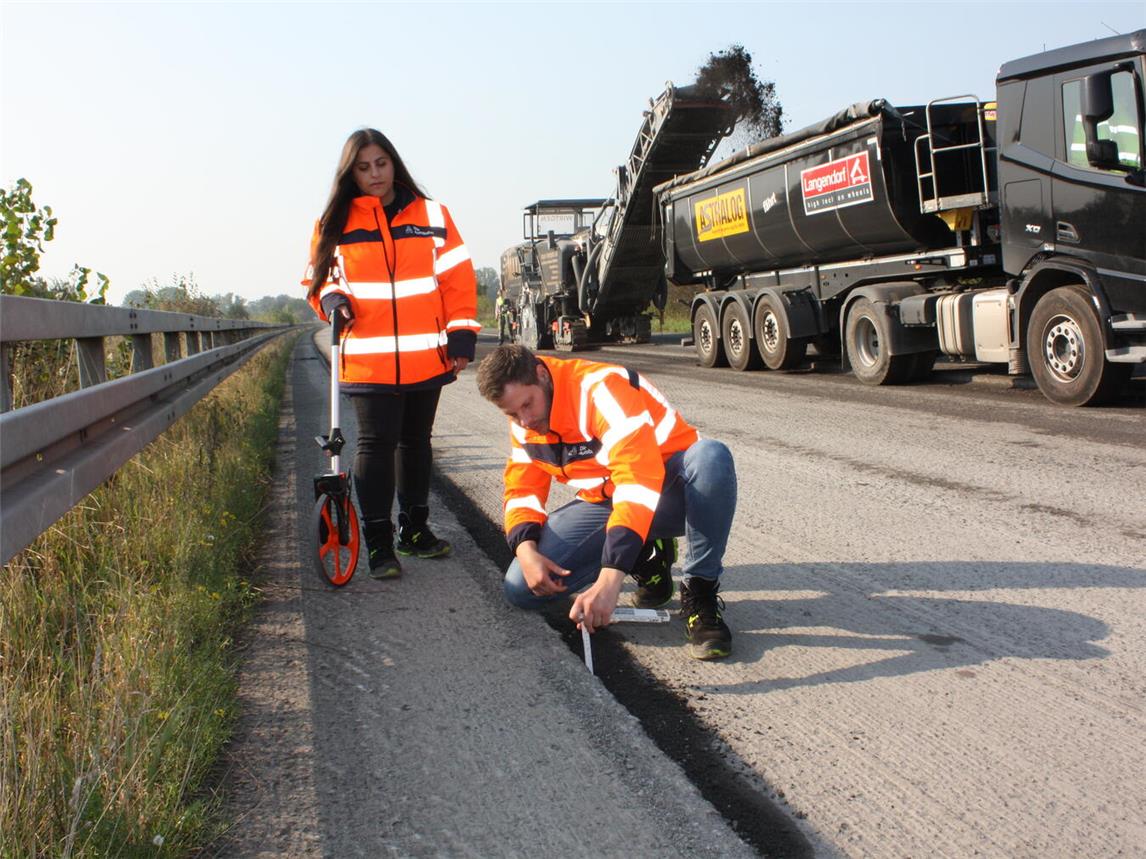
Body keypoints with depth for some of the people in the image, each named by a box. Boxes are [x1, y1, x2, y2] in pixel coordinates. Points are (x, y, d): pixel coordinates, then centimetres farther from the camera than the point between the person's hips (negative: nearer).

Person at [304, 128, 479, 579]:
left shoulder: (430, 215, 5)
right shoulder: (336, 223, 4)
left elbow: (458, 276, 5)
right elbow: (319, 278, 14)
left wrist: (461, 333, -2)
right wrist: (332, 300, -8)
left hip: (426, 356, 2)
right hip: (369, 360, -2)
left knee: (416, 441, 14)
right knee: (376, 444, -6)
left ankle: (414, 529, 28)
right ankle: (379, 543, 2)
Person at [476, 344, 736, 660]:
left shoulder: (600, 387, -29)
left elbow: (640, 479, -40)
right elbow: (522, 490, 4)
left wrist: (610, 579, -47)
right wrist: (526, 549, -20)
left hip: (668, 491, -6)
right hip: (602, 502, 6)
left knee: (710, 456, -40)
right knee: (521, 588, -11)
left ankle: (700, 594, -22)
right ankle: (646, 559, 7)